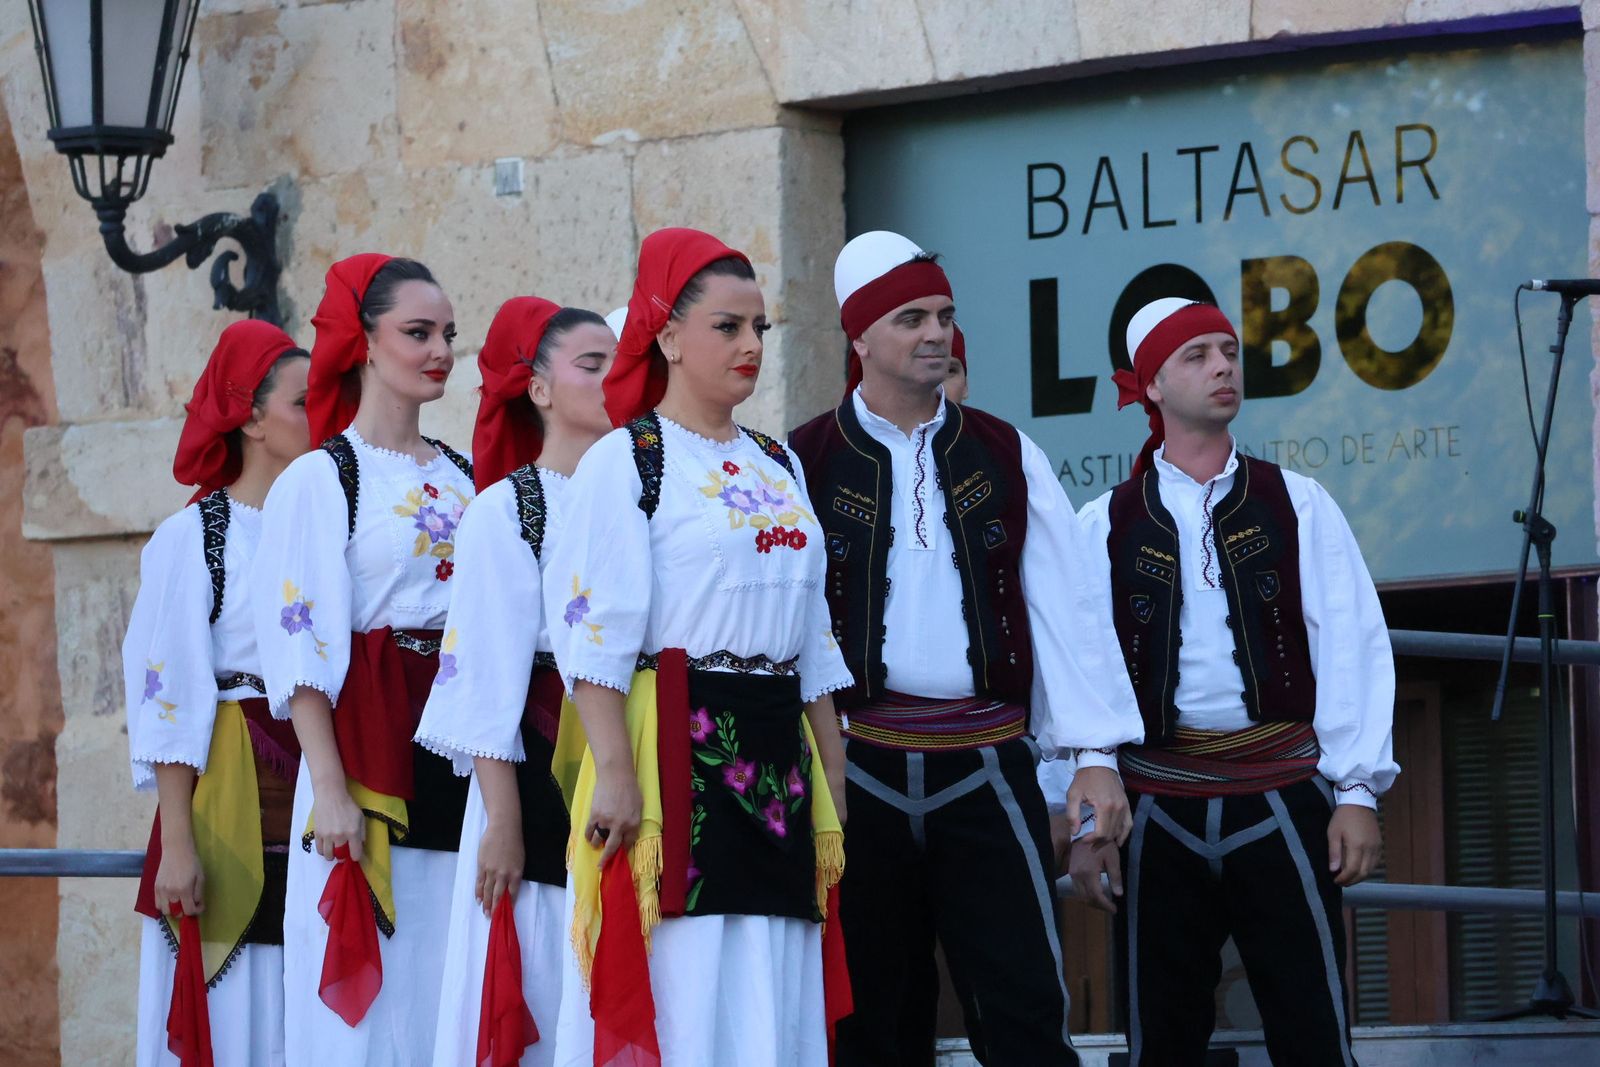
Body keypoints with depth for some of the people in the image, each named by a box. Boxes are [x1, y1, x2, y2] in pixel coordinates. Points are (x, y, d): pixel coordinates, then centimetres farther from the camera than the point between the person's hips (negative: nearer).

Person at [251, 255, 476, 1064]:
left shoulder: (463, 479, 14)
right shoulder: (321, 480, -4)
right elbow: (303, 647, -9)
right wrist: (331, 789, -17)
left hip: (458, 748, 6)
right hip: (367, 745, -5)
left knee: (451, 988, 5)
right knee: (367, 1001, -6)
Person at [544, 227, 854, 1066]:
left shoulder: (779, 468, 17)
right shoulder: (624, 463, -4)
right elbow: (594, 633, -12)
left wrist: (831, 777, 14)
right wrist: (615, 773, -20)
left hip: (778, 756, 7)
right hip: (673, 751, -7)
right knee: (680, 999, -9)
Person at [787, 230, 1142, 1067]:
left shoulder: (1005, 458, 9)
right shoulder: (807, 465, 3)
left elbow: (1065, 607, 6)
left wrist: (1096, 753, -2)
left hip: (985, 769, 1)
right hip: (857, 770, -1)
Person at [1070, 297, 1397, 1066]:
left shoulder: (1297, 505, 6)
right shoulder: (1105, 526, 5)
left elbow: (1350, 649, 1)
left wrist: (1357, 790, -6)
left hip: (1282, 801, 0)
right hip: (1158, 812, 0)